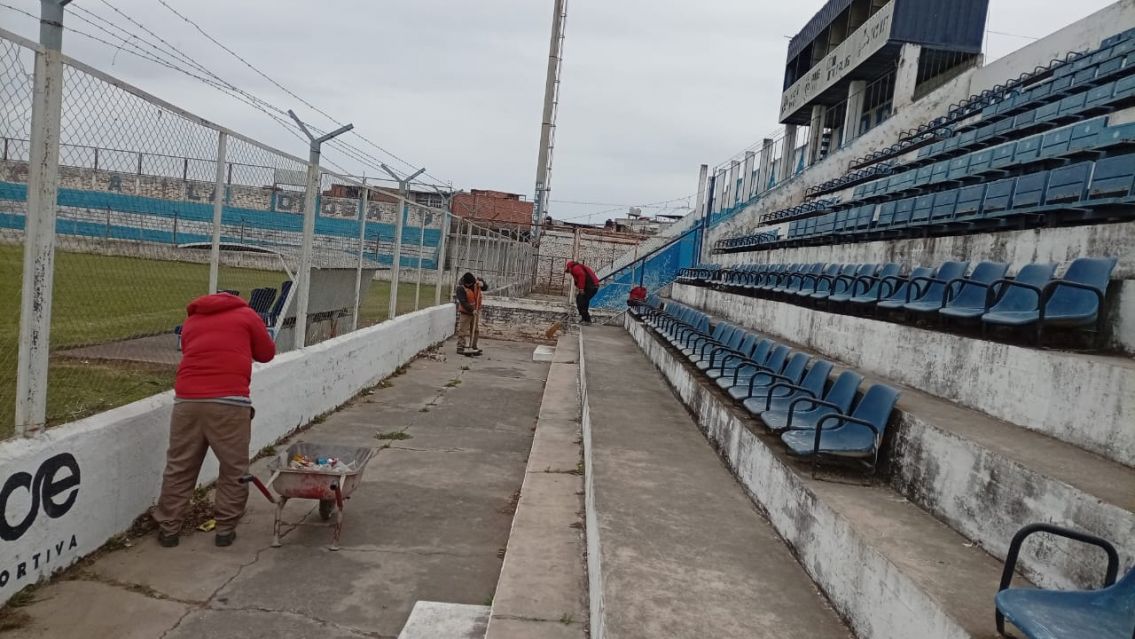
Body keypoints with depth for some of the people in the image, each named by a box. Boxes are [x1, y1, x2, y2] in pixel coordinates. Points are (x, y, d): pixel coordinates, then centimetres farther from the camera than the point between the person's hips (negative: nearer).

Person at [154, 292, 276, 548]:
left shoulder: (191, 322, 24)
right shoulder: (246, 315, 14)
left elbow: (194, 357, 24)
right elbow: (267, 353, 18)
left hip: (187, 400, 4)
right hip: (229, 402, -4)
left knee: (179, 468, 13)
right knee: (234, 469, 8)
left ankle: (168, 528, 18)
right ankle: (225, 528, 11)